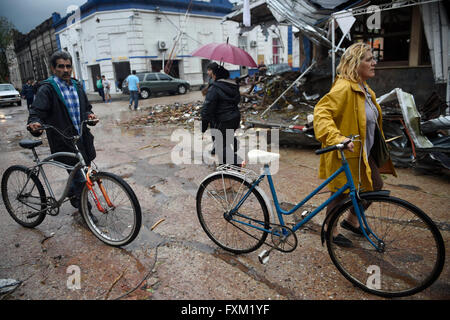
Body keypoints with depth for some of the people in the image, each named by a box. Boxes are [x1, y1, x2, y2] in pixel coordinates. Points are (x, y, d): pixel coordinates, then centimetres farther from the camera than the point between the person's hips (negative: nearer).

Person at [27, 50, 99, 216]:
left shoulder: (76, 86, 13)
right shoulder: (47, 89, -7)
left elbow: (86, 107, 21)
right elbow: (36, 112, -13)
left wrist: (89, 114, -2)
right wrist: (35, 123, -35)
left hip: (82, 138, 7)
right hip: (63, 142, -6)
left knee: (82, 172, 19)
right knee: (81, 178, -6)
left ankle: (72, 192, 47)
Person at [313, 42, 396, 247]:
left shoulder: (364, 88, 11)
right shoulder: (344, 88, -22)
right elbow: (322, 112, -33)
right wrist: (336, 138, -45)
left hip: (363, 152, 10)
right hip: (345, 154, -10)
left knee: (375, 186, 18)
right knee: (341, 193, 4)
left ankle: (351, 220, 36)